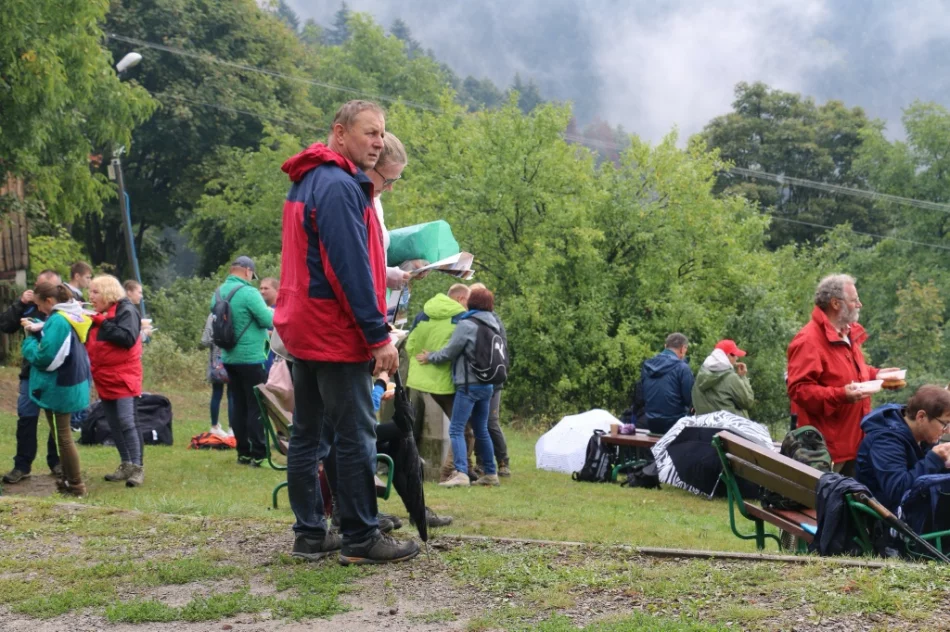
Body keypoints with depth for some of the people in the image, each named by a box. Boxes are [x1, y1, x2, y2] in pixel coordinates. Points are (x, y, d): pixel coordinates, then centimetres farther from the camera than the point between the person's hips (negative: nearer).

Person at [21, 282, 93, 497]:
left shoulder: (58, 321, -21)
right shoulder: (72, 317, 9)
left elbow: (44, 357, -22)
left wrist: (30, 338, -7)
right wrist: (36, 329, 2)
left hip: (60, 386, -10)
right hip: (69, 382, 10)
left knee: (63, 435, -1)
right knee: (63, 434, 17)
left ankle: (76, 485, 5)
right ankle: (68, 479, 24)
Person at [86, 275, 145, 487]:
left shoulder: (126, 311, -10)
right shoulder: (98, 315, 15)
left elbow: (128, 338, -24)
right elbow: (89, 342, 18)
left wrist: (102, 324, -21)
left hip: (123, 378, -8)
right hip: (105, 379, 8)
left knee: (126, 422, -13)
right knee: (114, 424, 10)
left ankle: (137, 467, -11)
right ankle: (126, 465, 17)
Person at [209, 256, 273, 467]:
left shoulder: (218, 293, 7)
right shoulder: (248, 292, -17)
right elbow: (270, 321, -15)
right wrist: (272, 311, 5)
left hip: (229, 358, 8)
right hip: (251, 358, -8)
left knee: (238, 405, 12)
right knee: (257, 406, -3)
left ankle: (243, 452, 16)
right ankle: (258, 454, -3)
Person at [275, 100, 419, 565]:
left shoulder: (307, 182, 16)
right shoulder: (339, 186, -16)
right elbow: (350, 268, -20)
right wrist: (379, 336, -18)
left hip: (304, 330, 10)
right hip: (337, 334, -10)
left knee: (309, 435, 10)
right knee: (356, 436, -5)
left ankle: (310, 534, 15)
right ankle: (360, 539, -2)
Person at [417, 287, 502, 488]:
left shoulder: (467, 325, -11)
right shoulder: (493, 326, 12)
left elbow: (449, 352, -8)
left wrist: (429, 357, 10)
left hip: (469, 385, -8)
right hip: (487, 385, 8)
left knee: (456, 429, -9)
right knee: (481, 430, 16)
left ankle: (461, 473, -20)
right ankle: (491, 474, 18)